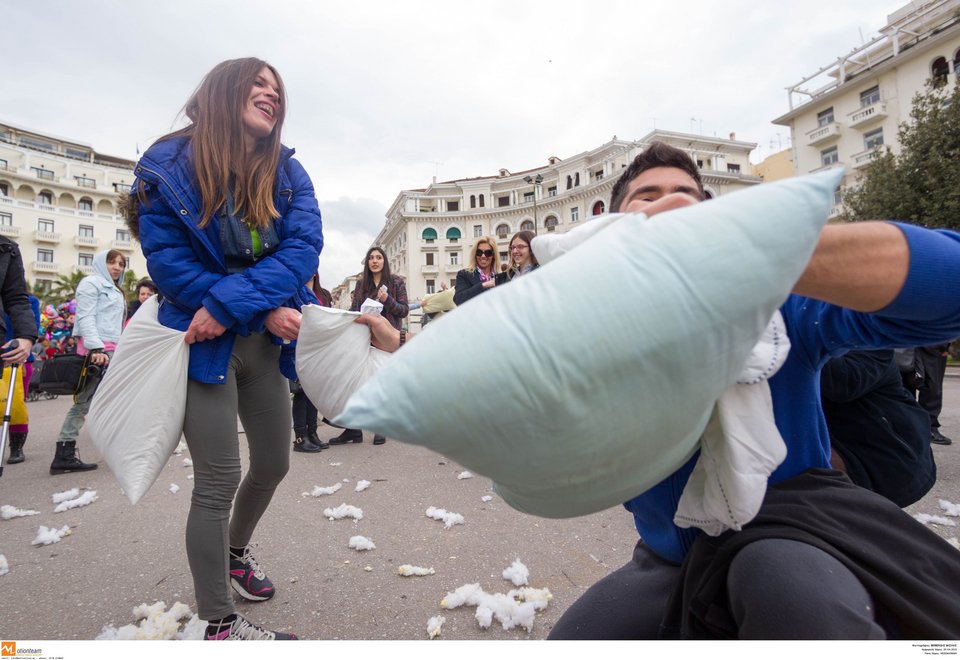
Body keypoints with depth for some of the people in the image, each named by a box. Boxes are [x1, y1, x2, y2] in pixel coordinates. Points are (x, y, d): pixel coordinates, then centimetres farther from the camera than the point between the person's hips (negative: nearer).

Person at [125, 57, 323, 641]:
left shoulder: (287, 172, 4)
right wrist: (266, 309, -21)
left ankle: (236, 550, 46)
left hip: (265, 342, 5)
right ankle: (219, 625, 17)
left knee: (274, 463, 15)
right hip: (204, 342, -5)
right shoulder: (170, 166, -6)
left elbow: (306, 243, -11)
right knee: (218, 482, -3)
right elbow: (168, 260, -12)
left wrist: (231, 303, -23)